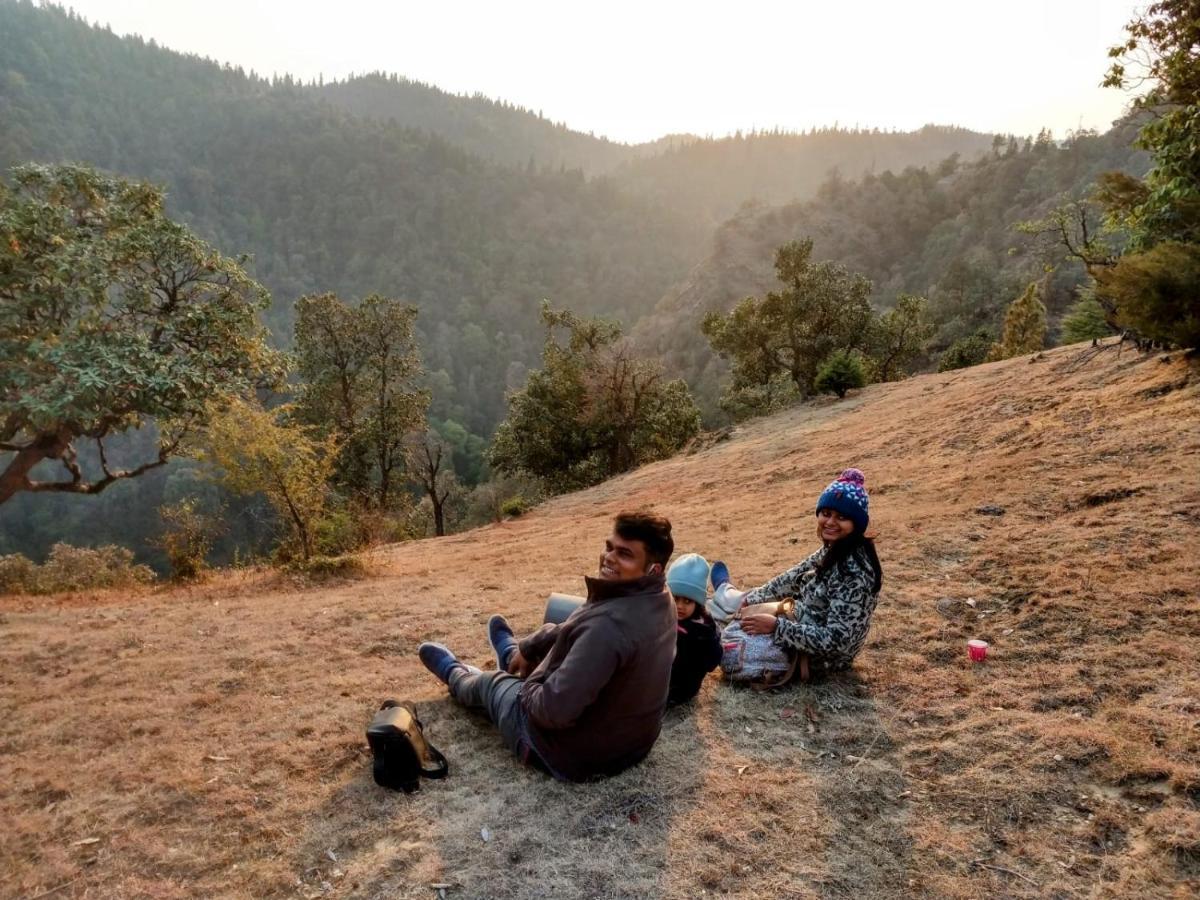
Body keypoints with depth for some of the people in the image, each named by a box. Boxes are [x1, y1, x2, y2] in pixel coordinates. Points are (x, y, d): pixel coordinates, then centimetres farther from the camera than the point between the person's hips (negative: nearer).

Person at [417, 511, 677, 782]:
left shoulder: (608, 624, -38)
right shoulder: (659, 599, -8)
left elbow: (554, 710, -35)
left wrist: (529, 688, -13)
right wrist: (528, 647, 12)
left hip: (572, 754, -7)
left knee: (490, 682, 21)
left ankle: (455, 674, 56)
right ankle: (513, 653, 63)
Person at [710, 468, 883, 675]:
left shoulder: (852, 572, -34)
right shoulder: (836, 550, -6)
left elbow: (836, 641, -35)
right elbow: (799, 575, 10)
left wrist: (775, 626, -33)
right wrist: (754, 597, 12)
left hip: (822, 657, -7)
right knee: (751, 602, 24)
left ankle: (725, 594, 50)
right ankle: (725, 594, 60)